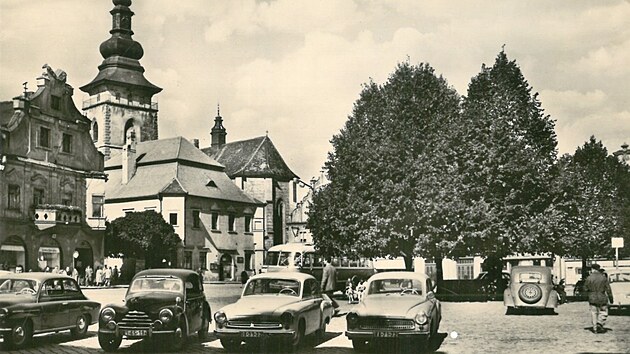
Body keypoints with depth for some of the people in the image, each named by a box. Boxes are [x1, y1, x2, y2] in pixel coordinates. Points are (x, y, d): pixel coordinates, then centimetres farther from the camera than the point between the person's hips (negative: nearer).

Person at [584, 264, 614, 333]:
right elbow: (608, 289, -3)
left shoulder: (589, 278, -7)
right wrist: (611, 298, 6)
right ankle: (600, 324, -5)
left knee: (594, 313, 9)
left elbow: (585, 288, -1)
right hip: (602, 298, -1)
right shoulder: (603, 278, -6)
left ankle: (595, 328, 11)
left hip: (592, 299, 1)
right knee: (603, 312, 13)